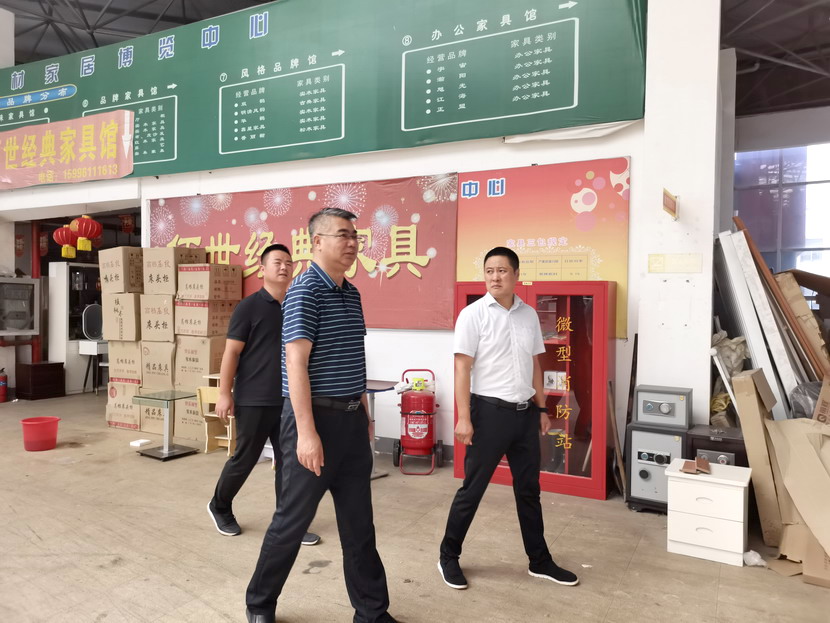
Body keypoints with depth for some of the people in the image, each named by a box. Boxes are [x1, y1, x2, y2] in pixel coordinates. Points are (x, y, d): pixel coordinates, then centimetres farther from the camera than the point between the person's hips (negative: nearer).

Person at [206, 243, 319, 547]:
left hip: (288, 400, 5)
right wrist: (224, 393, -13)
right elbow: (231, 352, -9)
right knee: (244, 459, 8)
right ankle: (219, 506, 33)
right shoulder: (249, 306, -8)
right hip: (254, 400, -5)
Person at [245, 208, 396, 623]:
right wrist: (307, 432, -22)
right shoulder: (305, 290, -13)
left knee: (359, 522, 14)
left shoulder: (351, 294, 11)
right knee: (292, 519, 7)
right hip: (316, 417, -7)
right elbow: (296, 364, -18)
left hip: (352, 419, 7)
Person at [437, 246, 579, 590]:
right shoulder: (473, 314, -9)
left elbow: (534, 366, 14)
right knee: (472, 489, 5)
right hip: (489, 411, -5)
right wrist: (464, 418, -16)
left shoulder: (529, 314, 7)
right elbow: (462, 369, -11)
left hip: (525, 412, 5)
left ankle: (539, 560, 31)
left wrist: (542, 409, 14)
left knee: (529, 490, 16)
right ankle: (448, 557, 23)